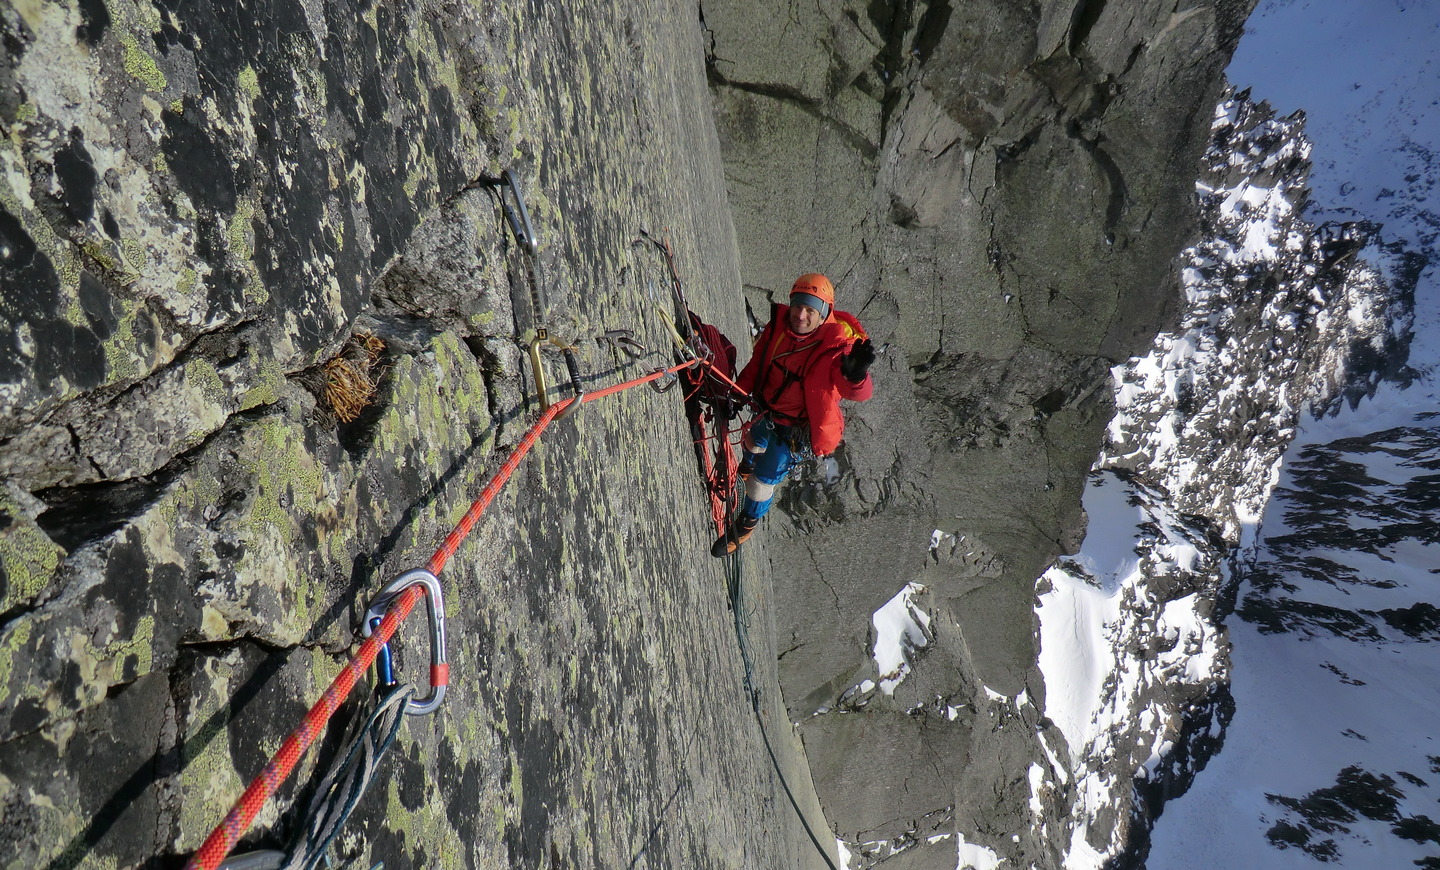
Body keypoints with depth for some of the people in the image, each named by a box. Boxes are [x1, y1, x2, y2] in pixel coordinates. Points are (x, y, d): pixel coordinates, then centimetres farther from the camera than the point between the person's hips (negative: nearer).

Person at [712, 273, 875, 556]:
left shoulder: (837, 345, -33)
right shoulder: (779, 324, -17)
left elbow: (860, 393, -46)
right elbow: (758, 361, 1)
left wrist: (854, 375, -68)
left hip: (796, 428, -5)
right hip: (765, 410, 5)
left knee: (762, 482, 5)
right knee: (755, 443, 34)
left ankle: (746, 525, 38)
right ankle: (748, 468, 72)